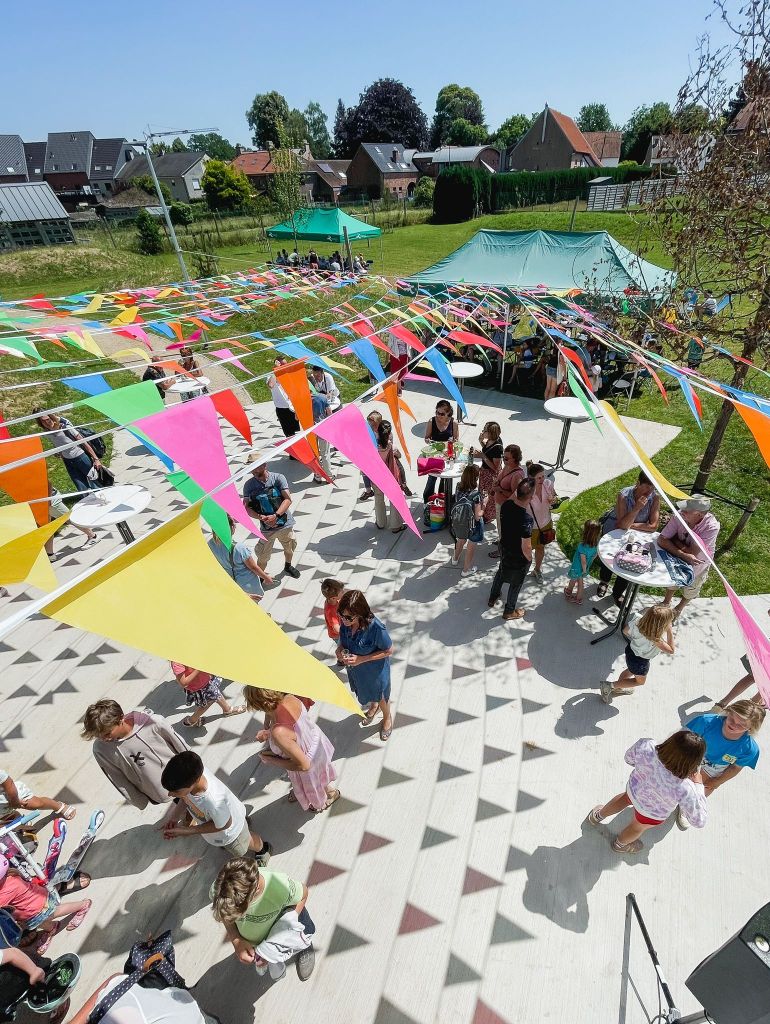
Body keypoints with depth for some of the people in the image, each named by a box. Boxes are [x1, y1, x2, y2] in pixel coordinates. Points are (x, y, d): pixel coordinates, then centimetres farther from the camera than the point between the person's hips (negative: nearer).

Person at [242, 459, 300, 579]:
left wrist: (276, 516, -27)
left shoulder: (278, 478, -11)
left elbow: (288, 499, -15)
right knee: (263, 557, 2)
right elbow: (246, 507, -9)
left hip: (285, 523, 1)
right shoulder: (249, 485, -7)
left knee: (290, 548, 24)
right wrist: (261, 517, -25)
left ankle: (288, 567, 53)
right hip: (267, 528, -1)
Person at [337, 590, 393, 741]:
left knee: (380, 696, 25)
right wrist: (340, 649, -23)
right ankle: (373, 708, 66)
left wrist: (361, 659, -29)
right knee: (365, 693, 33)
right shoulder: (345, 622, -24)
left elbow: (389, 650, -24)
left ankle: (387, 717, 58)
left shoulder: (375, 628, -40)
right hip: (355, 670, 5)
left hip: (375, 671, -4)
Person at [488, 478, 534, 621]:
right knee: (516, 583, 19)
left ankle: (492, 598, 55)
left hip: (504, 548, 6)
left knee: (501, 573, 32)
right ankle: (509, 611, 42)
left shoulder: (506, 505, -20)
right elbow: (526, 547, -29)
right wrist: (529, 559, -10)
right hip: (519, 557, -6)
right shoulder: (526, 519, -39)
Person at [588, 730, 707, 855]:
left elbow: (629, 758, -13)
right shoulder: (683, 790, -44)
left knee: (625, 798, 39)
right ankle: (619, 844, 64)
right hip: (652, 813, -2)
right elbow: (699, 821, -24)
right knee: (638, 826, 33)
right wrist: (698, 784, -18)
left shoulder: (645, 746, -37)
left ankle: (597, 816, 64)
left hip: (634, 788, 2)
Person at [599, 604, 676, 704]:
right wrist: (669, 631, -27)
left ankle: (617, 689, 54)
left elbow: (625, 631, -8)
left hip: (632, 649, 6)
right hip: (640, 661, -6)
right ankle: (610, 686, 18)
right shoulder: (656, 639, -41)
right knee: (640, 681, 24)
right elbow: (671, 650, -25)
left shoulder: (640, 620, -24)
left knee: (630, 671, 35)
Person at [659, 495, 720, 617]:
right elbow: (662, 540, -31)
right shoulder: (679, 516, -32)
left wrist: (675, 540, -25)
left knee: (690, 590, 24)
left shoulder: (712, 526, -38)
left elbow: (692, 552, -37)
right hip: (678, 557, 2)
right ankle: (666, 602, 56)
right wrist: (683, 555, -40)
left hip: (699, 561, -1)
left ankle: (679, 608, 55)